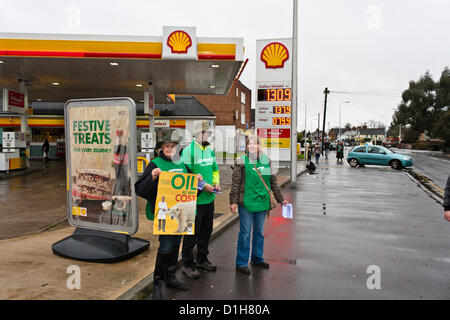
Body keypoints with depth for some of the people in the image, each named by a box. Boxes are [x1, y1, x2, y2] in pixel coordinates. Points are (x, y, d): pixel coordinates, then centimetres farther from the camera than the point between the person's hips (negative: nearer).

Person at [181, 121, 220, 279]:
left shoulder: (210, 150, 12)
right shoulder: (188, 150, -13)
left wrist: (216, 182, 4)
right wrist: (202, 184, -20)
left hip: (209, 198, 8)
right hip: (194, 199, -8)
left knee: (206, 230, 18)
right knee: (192, 232, 1)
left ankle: (201, 259, 35)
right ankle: (187, 264, 17)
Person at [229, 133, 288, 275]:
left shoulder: (266, 160, 7)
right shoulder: (241, 161, -4)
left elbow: (273, 181, 13)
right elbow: (235, 183, -4)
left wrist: (280, 199, 14)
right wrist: (233, 201, -8)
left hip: (262, 201, 4)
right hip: (246, 202, -4)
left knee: (259, 232, 16)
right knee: (245, 233, 2)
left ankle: (257, 258, 33)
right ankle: (241, 262, 15)